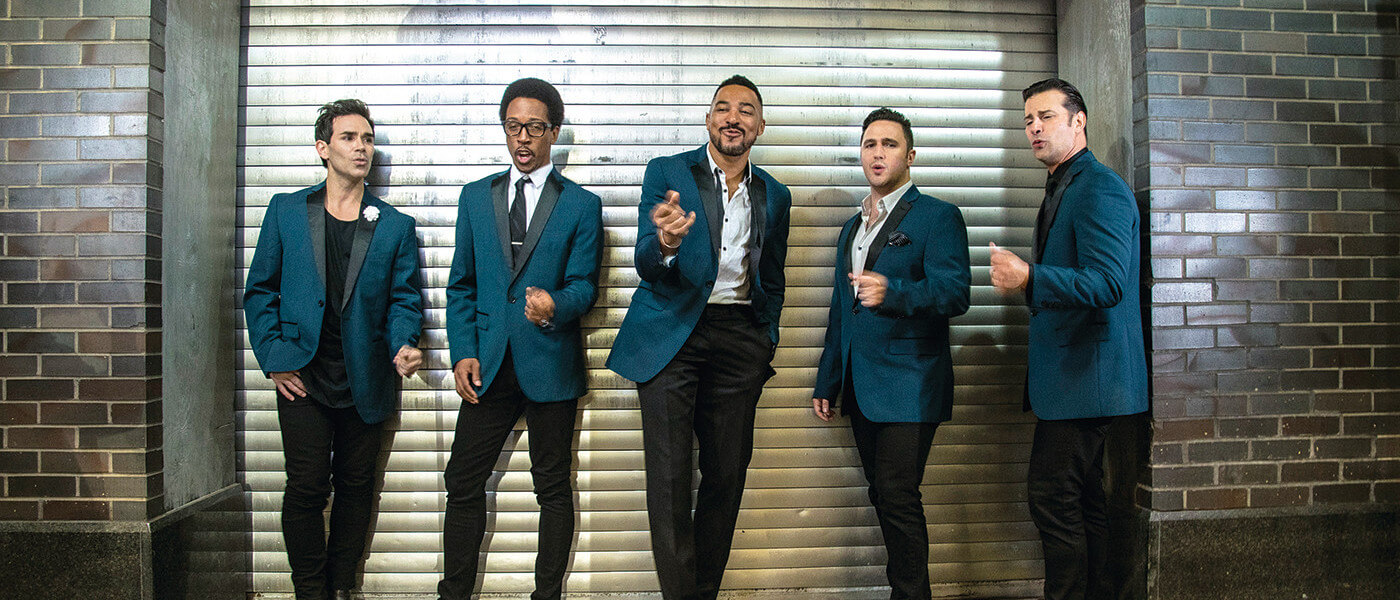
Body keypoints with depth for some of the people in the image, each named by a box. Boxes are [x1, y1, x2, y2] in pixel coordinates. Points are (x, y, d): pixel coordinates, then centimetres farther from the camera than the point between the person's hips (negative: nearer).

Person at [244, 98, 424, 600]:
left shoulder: (395, 225, 7)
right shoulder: (286, 211, 6)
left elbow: (404, 298, 5)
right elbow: (260, 290, 7)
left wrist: (402, 346, -14)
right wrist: (275, 358, -3)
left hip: (364, 380, 1)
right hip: (303, 376, -1)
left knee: (355, 487, 9)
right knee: (307, 488, -5)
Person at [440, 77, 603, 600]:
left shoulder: (582, 205, 3)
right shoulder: (475, 196, 11)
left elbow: (583, 285, -2)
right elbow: (461, 284, 11)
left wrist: (554, 306, -25)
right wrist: (463, 352, 0)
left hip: (550, 364, -2)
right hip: (489, 363, 3)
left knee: (553, 487, 7)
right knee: (462, 483, 4)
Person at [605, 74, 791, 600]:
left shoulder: (774, 195, 11)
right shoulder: (666, 173, 0)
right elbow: (646, 264, -9)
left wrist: (768, 340, 12)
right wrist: (666, 244, -32)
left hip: (740, 341, 4)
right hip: (672, 335, -3)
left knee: (727, 474, 7)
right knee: (669, 478, -5)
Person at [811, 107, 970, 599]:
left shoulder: (938, 217, -2)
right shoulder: (852, 228, 20)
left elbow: (954, 293, -16)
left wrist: (892, 292, -33)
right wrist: (826, 382, 19)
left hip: (908, 387, -7)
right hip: (861, 390, 7)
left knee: (899, 498, -9)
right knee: (883, 497, 11)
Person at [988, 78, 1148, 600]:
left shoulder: (1100, 189, -13)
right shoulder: (1063, 189, 20)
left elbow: (1107, 284, -25)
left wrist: (1029, 278, -33)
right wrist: (1027, 284, 8)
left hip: (1082, 375, -10)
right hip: (1074, 374, 10)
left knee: (1052, 497, -10)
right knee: (1081, 499, 15)